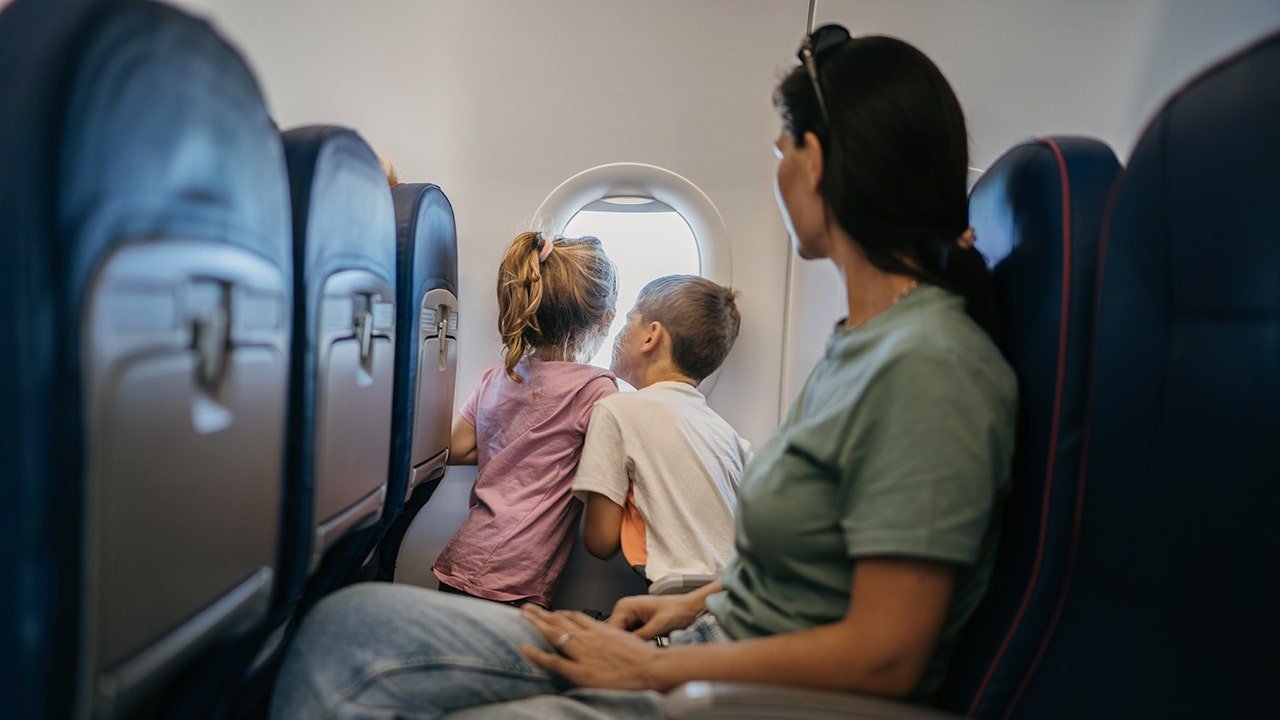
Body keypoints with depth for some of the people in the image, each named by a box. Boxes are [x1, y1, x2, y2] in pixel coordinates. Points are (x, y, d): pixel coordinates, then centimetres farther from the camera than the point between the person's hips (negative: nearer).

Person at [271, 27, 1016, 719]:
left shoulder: (928, 365, -21)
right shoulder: (865, 337, 9)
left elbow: (881, 657, -21)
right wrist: (697, 601, 6)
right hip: (720, 640, 8)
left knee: (351, 634, -9)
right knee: (352, 623, 0)